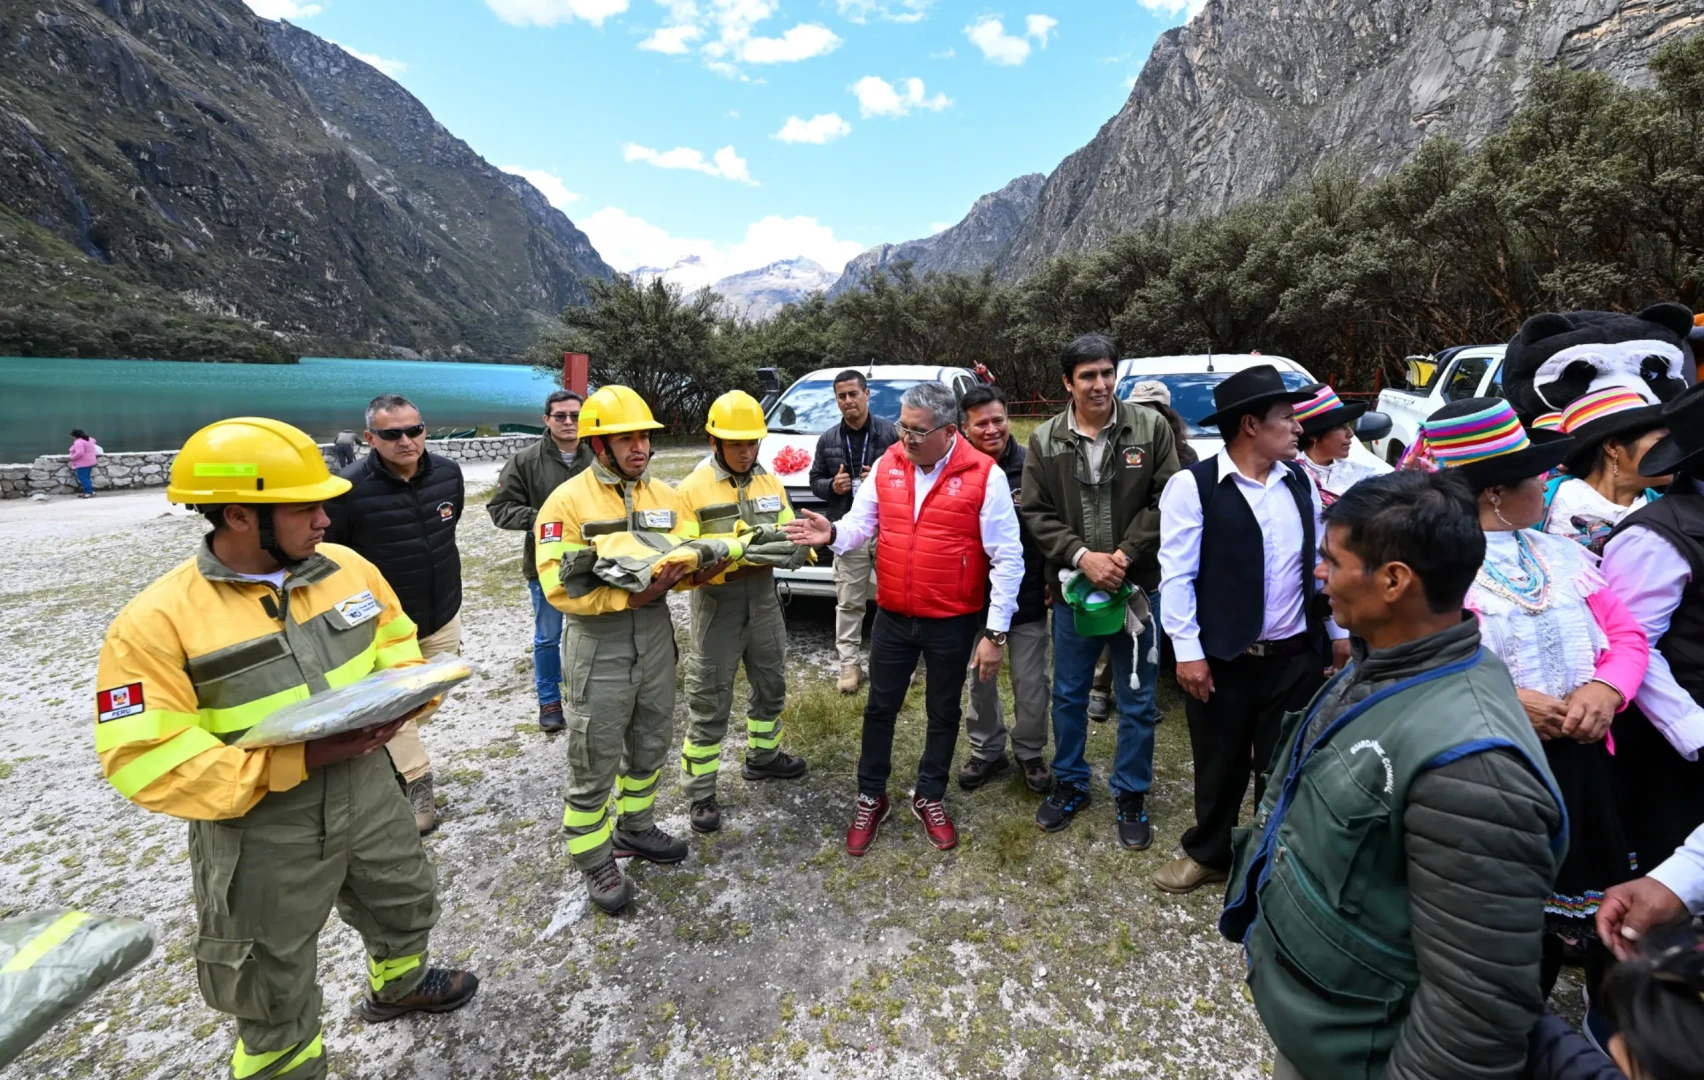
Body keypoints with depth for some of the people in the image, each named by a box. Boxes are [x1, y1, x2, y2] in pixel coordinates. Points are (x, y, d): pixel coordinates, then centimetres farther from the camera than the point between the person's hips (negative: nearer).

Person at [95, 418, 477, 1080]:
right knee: (274, 994, 17)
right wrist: (297, 759, -30)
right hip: (261, 834, -5)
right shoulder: (156, 622, -20)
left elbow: (399, 645, 8)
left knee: (405, 905, 29)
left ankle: (400, 985, 60)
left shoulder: (347, 567, -6)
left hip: (369, 795, 5)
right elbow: (146, 760, -22)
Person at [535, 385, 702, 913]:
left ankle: (635, 828, 42)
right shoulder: (567, 501, -12)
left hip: (655, 632, 6)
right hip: (596, 642, -5)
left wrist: (696, 565, -19)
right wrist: (628, 596, -28)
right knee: (595, 763, 6)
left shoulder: (666, 496, 5)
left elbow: (690, 555, 5)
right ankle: (595, 860, 25)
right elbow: (557, 584, -19)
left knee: (650, 745, 20)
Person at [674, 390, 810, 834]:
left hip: (764, 601, 6)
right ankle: (701, 794, 17)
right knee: (709, 703, 3)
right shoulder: (692, 488, -11)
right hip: (716, 605, -5)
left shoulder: (771, 483, 5)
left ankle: (762, 757, 45)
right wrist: (727, 565, -29)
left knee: (770, 686, 21)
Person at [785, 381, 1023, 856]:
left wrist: (996, 632, -12)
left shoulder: (984, 476, -14)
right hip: (892, 617, 3)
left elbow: (1007, 559, -11)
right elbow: (862, 523, 3)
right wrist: (833, 534, -22)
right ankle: (871, 798, 34)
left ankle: (929, 798, 37)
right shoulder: (886, 465, -2)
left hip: (954, 623, -3)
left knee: (943, 714, 15)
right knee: (879, 708, 14)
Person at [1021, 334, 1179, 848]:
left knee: (1137, 702, 11)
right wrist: (1082, 556, -16)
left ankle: (1131, 795, 31)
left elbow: (1166, 500, -6)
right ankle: (1069, 784, 36)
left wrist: (1125, 554, -15)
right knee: (1069, 695, 16)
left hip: (1138, 585, -1)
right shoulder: (1045, 440, -2)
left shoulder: (1151, 427, -5)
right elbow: (1036, 513, -3)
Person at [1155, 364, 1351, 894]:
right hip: (1223, 658, -4)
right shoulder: (1192, 485, -12)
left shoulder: (1300, 482, 6)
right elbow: (1176, 575, -13)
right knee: (1220, 765, 13)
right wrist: (1188, 651, -15)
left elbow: (1320, 562, 14)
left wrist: (1338, 631, 15)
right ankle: (1209, 853, 37)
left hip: (1296, 655, 5)